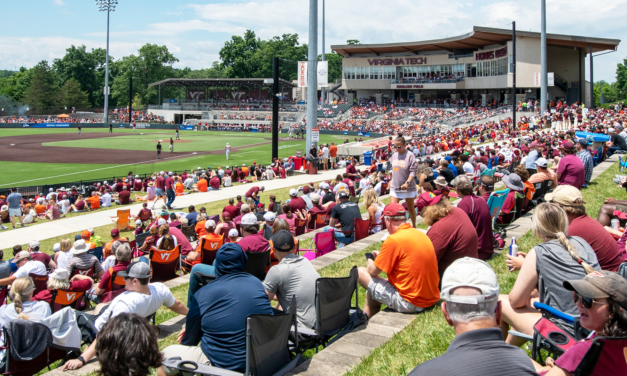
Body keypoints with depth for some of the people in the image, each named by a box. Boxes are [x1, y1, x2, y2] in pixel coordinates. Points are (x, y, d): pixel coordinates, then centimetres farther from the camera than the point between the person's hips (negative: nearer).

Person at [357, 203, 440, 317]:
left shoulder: (393, 240, -17)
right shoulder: (421, 234, 7)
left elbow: (373, 271, -9)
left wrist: (370, 264, 14)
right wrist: (382, 256, 26)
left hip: (411, 303, -8)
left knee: (361, 272, 3)